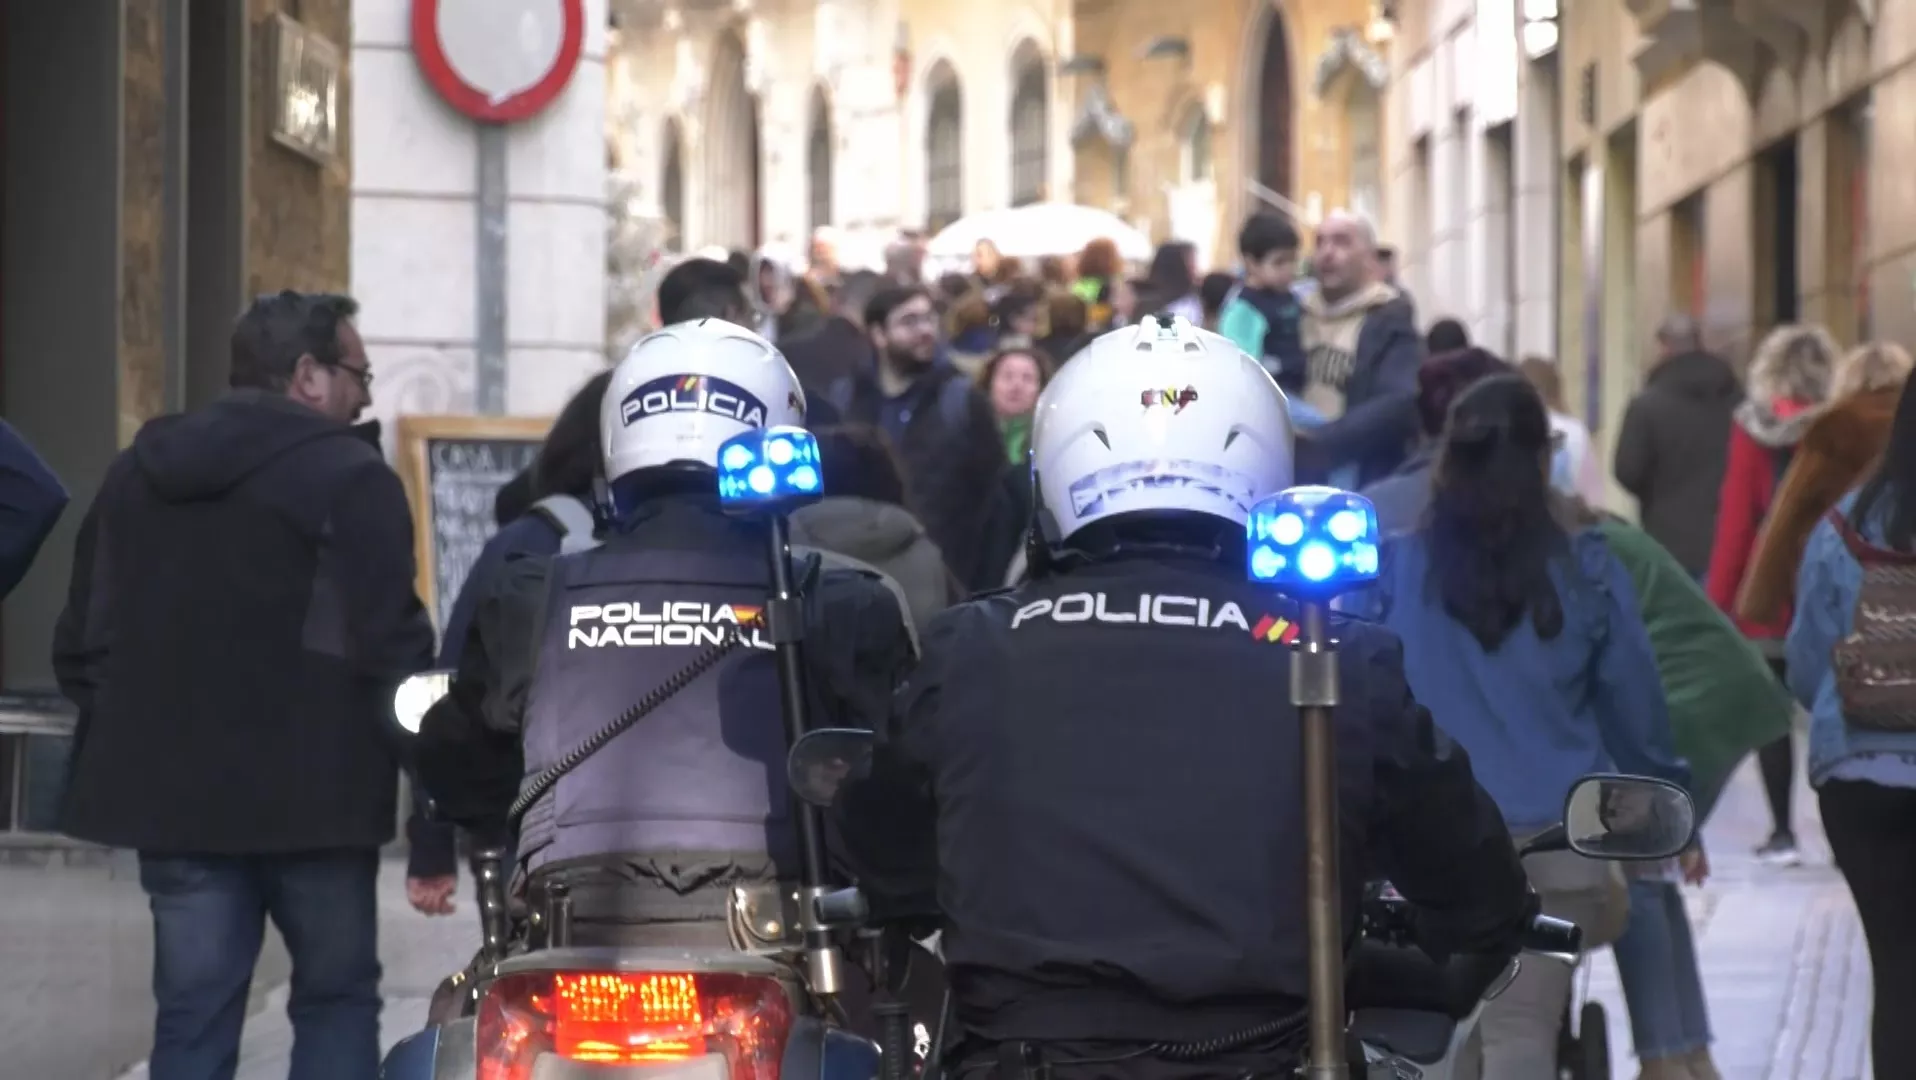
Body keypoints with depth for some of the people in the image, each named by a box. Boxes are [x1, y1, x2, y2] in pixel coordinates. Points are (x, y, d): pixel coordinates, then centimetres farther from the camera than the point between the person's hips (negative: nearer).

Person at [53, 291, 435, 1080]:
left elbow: (81, 645, 15)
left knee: (191, 1014, 7)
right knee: (336, 1000, 8)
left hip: (172, 797, 5)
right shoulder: (348, 478, -9)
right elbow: (391, 643, -15)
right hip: (310, 797, -5)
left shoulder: (136, 475, 13)